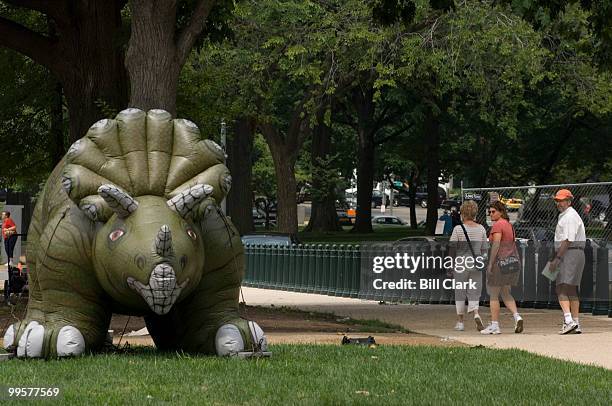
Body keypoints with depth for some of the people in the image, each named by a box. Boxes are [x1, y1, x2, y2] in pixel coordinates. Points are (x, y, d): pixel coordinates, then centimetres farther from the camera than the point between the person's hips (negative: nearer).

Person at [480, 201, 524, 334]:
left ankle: (494, 325, 1)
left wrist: (490, 263, -19)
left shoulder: (497, 225, -12)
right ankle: (517, 316, -1)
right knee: (506, 294, 18)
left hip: (500, 261, -9)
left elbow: (496, 244, -20)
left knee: (494, 295, 0)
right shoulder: (509, 225, 15)